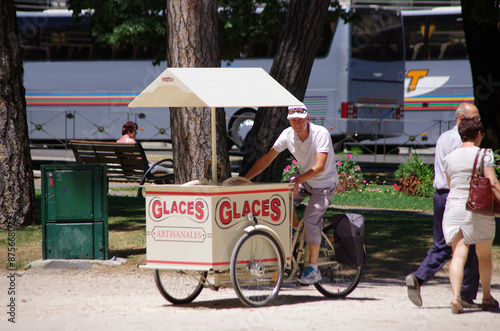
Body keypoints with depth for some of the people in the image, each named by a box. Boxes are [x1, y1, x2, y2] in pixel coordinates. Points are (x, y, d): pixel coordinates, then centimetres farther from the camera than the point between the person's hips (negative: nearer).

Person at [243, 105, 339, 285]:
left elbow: (319, 167, -34)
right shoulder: (288, 135, -11)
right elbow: (267, 159, -7)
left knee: (310, 219, -21)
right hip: (303, 179, 5)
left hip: (324, 183, -5)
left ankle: (313, 269, -13)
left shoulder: (321, 134, -26)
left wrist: (298, 180, -47)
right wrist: (245, 179, -15)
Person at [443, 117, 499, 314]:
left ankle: (456, 296, -24)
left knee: (458, 254, -3)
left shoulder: (450, 158, 7)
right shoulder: (483, 155, -7)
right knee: (484, 255, 16)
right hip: (479, 209, -3)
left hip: (453, 207, 3)